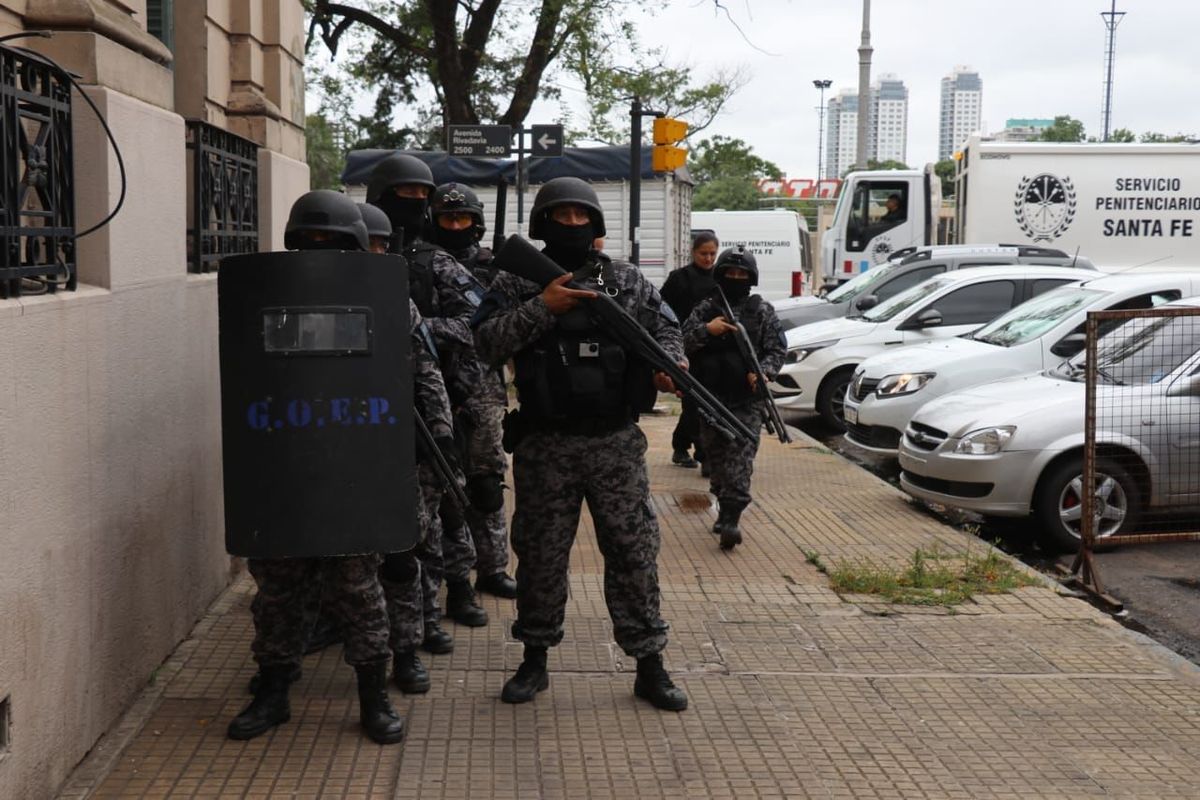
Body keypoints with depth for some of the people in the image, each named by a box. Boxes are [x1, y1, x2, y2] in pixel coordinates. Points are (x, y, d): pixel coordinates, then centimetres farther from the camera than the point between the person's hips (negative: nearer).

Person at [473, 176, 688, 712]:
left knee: (634, 551, 2)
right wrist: (542, 307, -18)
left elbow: (665, 327, 8)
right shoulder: (517, 283, 4)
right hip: (544, 446, -1)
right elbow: (487, 341, -8)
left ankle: (649, 665, 12)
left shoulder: (627, 281, 10)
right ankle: (535, 660, 23)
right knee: (541, 553, 8)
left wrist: (668, 362, -13)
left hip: (617, 444, 1)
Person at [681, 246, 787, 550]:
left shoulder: (762, 311, 5)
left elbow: (777, 349, 4)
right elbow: (683, 341, 2)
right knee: (716, 456, 11)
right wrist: (706, 330, -16)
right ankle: (725, 510, 26)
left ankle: (730, 518, -16)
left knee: (740, 458, -13)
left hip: (747, 400, -3)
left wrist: (764, 372, -15)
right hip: (711, 397, 3)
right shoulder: (705, 308, 9)